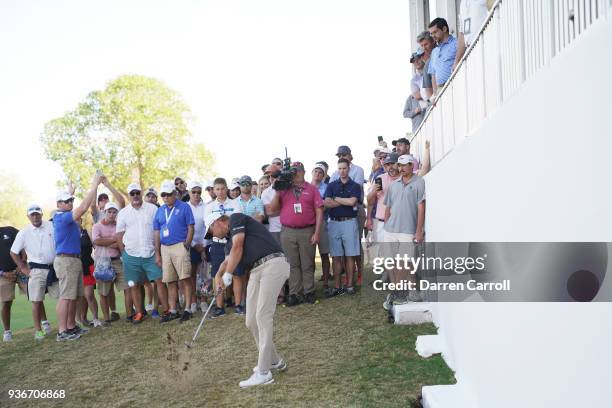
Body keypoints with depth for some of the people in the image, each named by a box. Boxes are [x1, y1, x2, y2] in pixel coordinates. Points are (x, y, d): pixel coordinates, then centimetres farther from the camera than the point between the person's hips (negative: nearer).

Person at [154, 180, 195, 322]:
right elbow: (157, 232, 15)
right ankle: (172, 311, 15)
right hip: (165, 248, 5)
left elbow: (191, 228, -3)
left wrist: (187, 244, -12)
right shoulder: (160, 211, 14)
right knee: (170, 282, 8)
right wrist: (157, 253, 11)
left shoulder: (184, 207, 0)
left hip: (179, 246, -5)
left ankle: (187, 309, -1)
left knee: (185, 279, -6)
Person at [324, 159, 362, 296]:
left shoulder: (355, 186, 5)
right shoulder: (332, 185, 10)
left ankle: (349, 285, 8)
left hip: (349, 222, -2)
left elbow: (352, 201, -12)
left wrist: (336, 199, -2)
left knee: (350, 256, 1)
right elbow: (327, 203, -5)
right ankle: (337, 287, 8)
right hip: (334, 223, 2)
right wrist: (347, 201, -6)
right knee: (336, 257, 3)